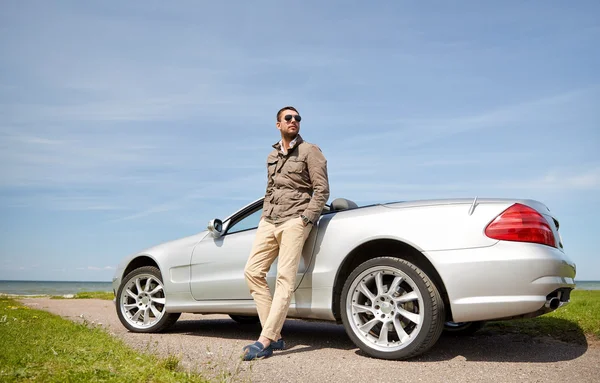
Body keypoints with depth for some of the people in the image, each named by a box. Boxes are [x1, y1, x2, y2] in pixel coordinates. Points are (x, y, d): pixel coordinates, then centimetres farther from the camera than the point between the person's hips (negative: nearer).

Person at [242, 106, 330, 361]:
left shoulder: (309, 151, 2)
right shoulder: (272, 156, 21)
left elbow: (322, 190, -4)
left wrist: (306, 219, -13)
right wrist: (263, 217, 15)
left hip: (294, 221, -7)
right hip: (269, 222, 7)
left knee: (285, 280, -11)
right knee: (253, 272, -2)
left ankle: (265, 342, -13)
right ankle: (275, 337, 3)